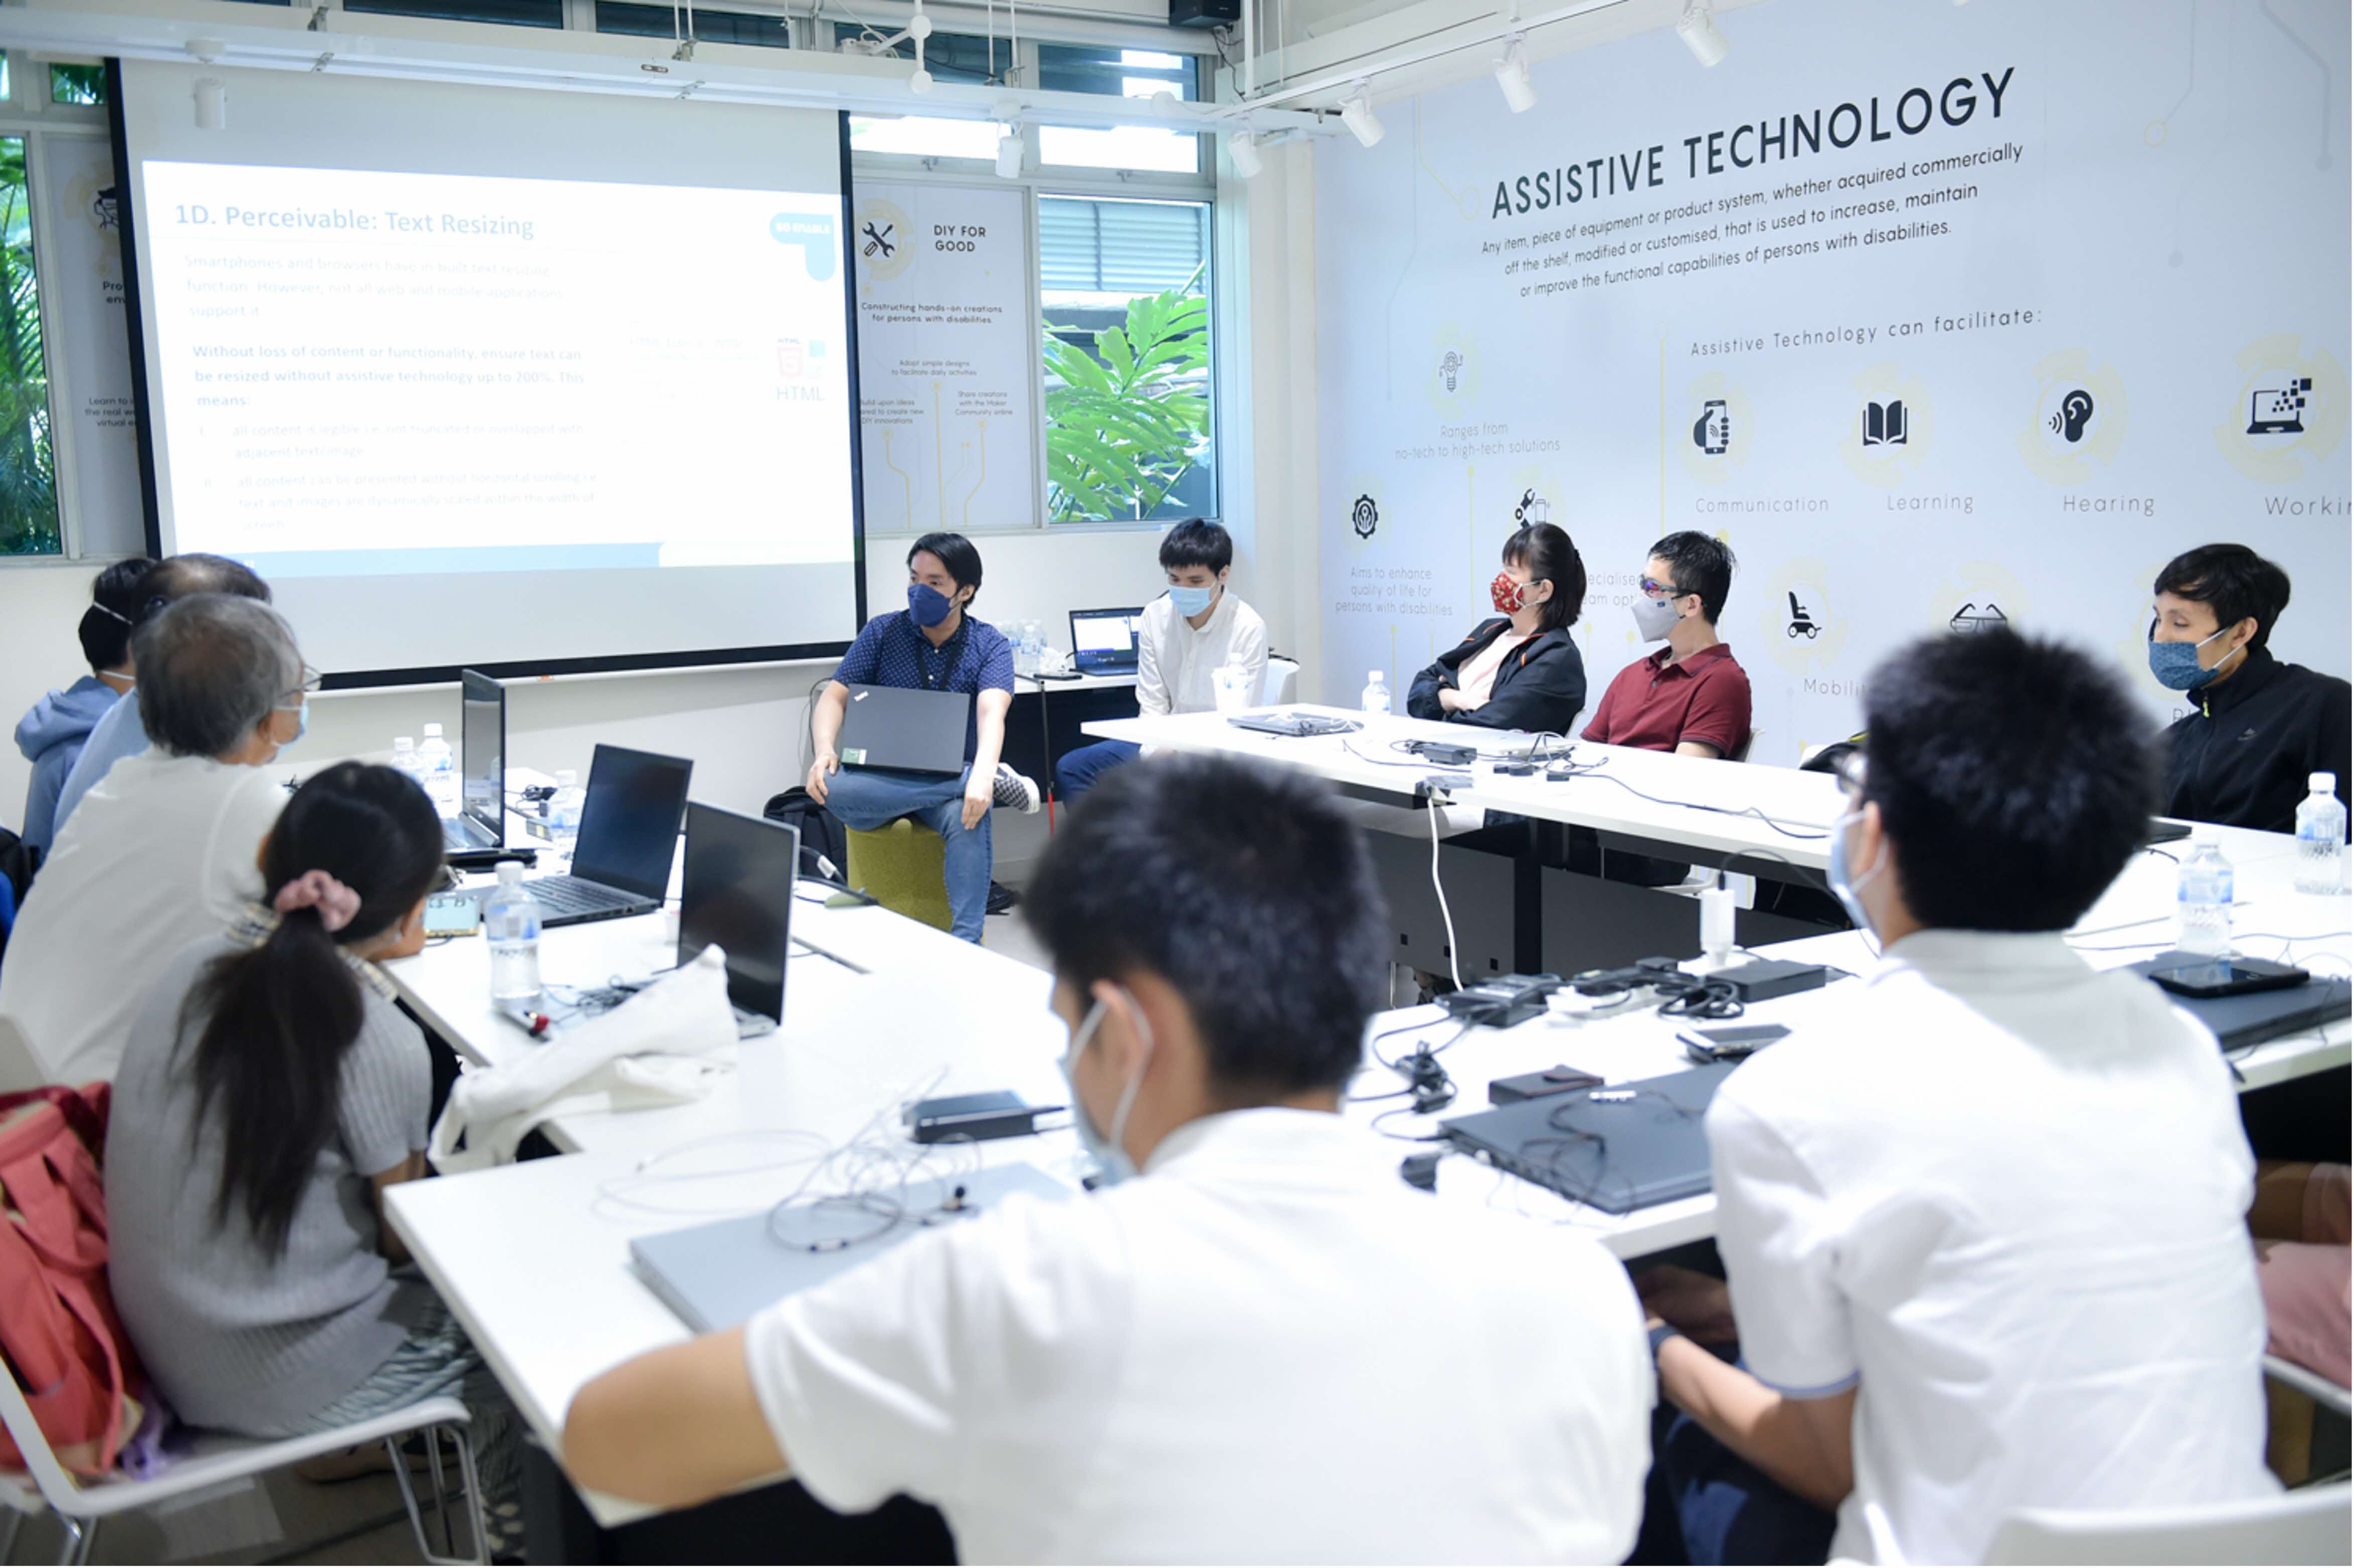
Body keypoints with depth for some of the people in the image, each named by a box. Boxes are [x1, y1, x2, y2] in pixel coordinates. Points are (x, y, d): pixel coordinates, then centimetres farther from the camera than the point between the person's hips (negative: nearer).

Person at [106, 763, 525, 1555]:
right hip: (275, 1384, -7)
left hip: (161, 1337, 7)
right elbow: (402, 1239, -10)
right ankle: (512, 1519, 35)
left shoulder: (192, 966, -6)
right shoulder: (380, 1042, -26)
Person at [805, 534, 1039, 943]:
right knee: (835, 790, -34)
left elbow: (991, 713, -18)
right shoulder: (883, 632, 6)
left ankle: (965, 946, -37)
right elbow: (835, 697, 2)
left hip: (952, 778, -2)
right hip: (879, 779, 2)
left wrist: (981, 775, -39)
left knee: (969, 817, -37)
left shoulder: (990, 645, 0)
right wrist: (825, 750, -21)